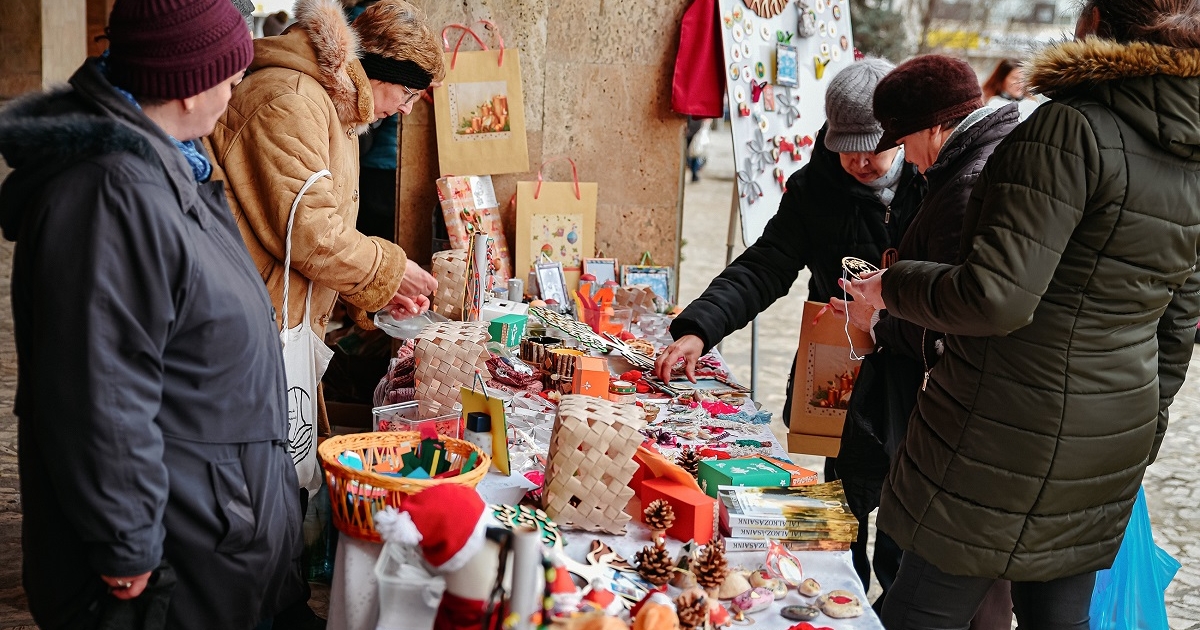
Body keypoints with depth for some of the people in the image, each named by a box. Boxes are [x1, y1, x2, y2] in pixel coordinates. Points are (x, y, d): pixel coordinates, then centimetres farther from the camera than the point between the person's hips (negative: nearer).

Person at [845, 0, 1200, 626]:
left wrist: (893, 284, -8)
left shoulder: (1070, 129, -18)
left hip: (1012, 430, -8)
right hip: (1114, 442, 8)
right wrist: (1143, 430, 26)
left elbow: (997, 297, -25)